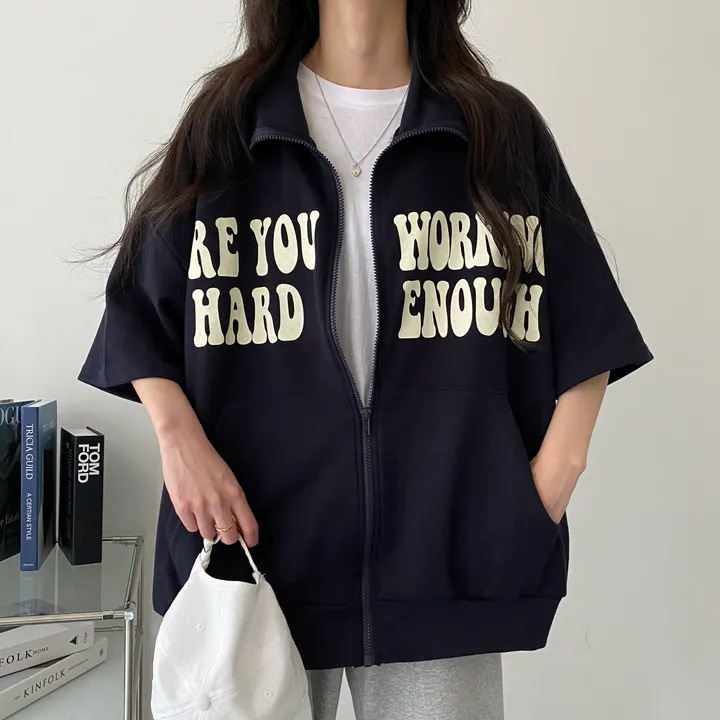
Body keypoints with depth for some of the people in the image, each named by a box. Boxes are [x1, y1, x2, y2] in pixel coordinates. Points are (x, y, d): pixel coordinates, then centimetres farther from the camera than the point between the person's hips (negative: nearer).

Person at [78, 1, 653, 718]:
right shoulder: (225, 123, 8)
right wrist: (179, 436, -8)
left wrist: (555, 470, -4)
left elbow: (585, 328, 7)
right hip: (256, 538, 1)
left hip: (439, 548, 0)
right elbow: (138, 308, 8)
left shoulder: (503, 128, 8)